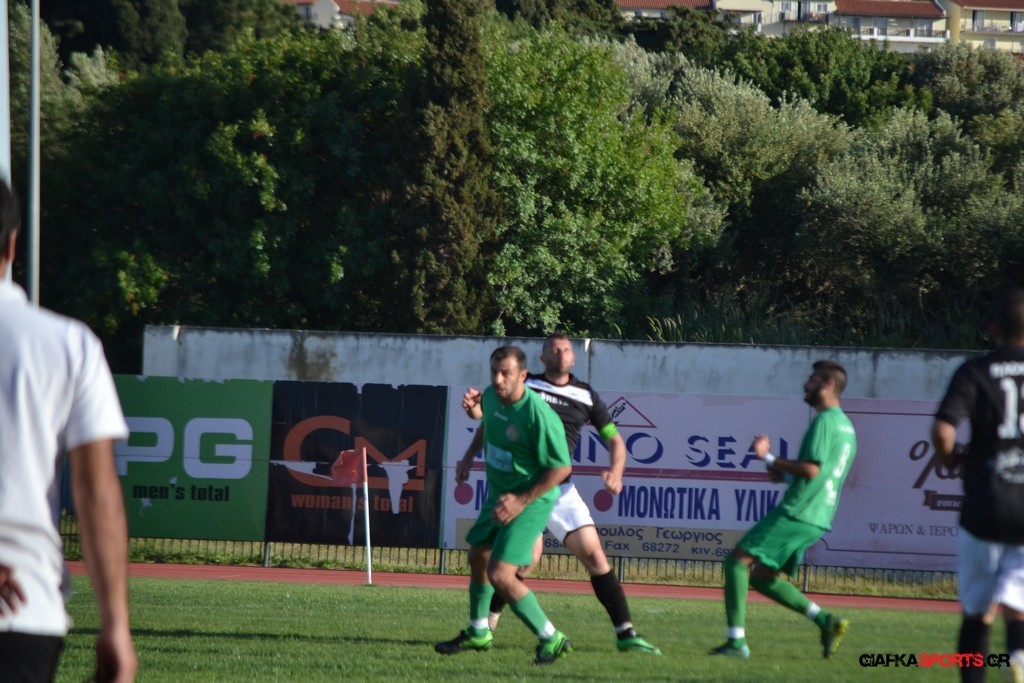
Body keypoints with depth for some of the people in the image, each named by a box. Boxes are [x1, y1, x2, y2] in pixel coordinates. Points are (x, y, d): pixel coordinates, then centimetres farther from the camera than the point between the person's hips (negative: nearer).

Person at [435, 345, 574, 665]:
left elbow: (561, 468, -22)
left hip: (530, 501, -9)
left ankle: (551, 639, -5)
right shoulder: (490, 396, -5)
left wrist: (522, 501, -23)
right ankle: (478, 633, 43)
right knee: (478, 558, 22)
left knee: (500, 575, -17)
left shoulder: (539, 416, -28)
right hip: (498, 495, 9)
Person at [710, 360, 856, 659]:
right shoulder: (846, 426, 20)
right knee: (761, 576, 15)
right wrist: (786, 474, 16)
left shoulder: (825, 421, -11)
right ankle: (826, 621, 6)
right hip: (817, 519, 10)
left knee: (737, 561, -7)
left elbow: (811, 469, -20)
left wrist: (770, 458, -11)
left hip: (796, 513, -10)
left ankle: (737, 642, -13)